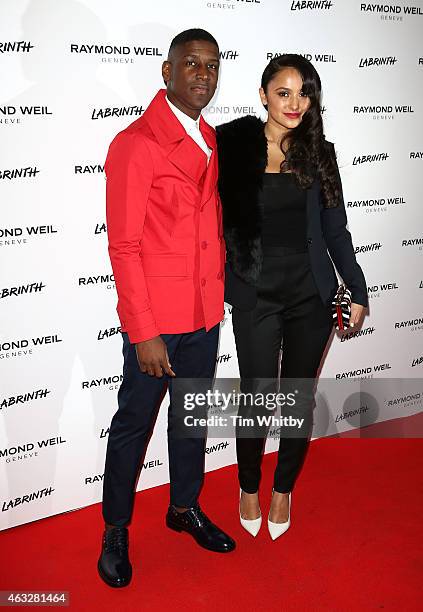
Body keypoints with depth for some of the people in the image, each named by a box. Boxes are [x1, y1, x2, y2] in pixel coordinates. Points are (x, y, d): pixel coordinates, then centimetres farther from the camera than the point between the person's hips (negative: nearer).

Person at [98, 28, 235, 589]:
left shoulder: (209, 139, 9)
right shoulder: (135, 143, -13)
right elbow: (123, 246, -16)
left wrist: (219, 287, 11)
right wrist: (143, 332, -17)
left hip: (205, 313, 7)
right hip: (156, 319, -7)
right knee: (134, 423, 9)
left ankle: (185, 507, 41)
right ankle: (115, 531, 29)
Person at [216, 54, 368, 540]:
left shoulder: (319, 153, 6)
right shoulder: (233, 144, -2)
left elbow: (335, 228, 9)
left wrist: (357, 291, 9)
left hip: (311, 294, 3)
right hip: (256, 295, -2)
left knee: (300, 398, 10)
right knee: (257, 399, 3)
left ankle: (284, 489, 34)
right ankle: (248, 487, 31)